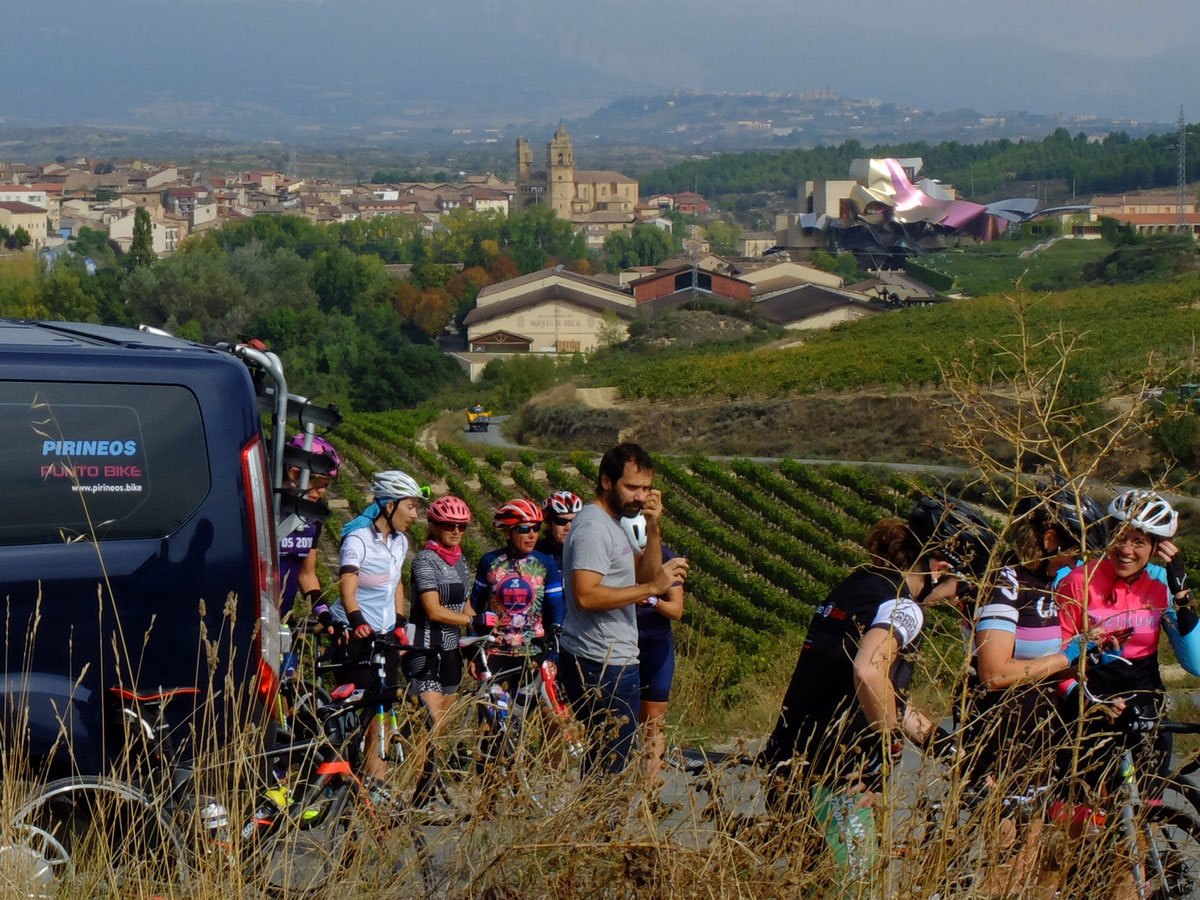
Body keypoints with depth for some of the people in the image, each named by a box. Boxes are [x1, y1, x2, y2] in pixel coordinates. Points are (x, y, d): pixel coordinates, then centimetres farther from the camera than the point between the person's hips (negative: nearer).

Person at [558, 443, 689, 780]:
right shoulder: (593, 526, -15)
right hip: (602, 668, -10)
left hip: (613, 664, 10)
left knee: (602, 762, 13)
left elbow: (645, 574, 15)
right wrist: (652, 587, -23)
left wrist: (653, 529, 2)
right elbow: (585, 595, -26)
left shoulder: (615, 523, 17)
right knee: (609, 767, -8)